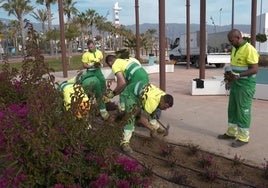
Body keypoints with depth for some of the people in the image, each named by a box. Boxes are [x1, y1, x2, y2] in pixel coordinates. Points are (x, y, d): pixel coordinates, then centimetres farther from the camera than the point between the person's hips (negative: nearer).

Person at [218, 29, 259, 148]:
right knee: (232, 109, 14)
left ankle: (243, 137, 9)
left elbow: (255, 69, -20)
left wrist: (239, 75, -31)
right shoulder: (235, 49, 11)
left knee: (243, 110, -2)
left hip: (246, 85, -9)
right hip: (235, 83, 9)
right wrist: (230, 79, 15)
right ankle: (231, 132, 26)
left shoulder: (249, 50, -17)